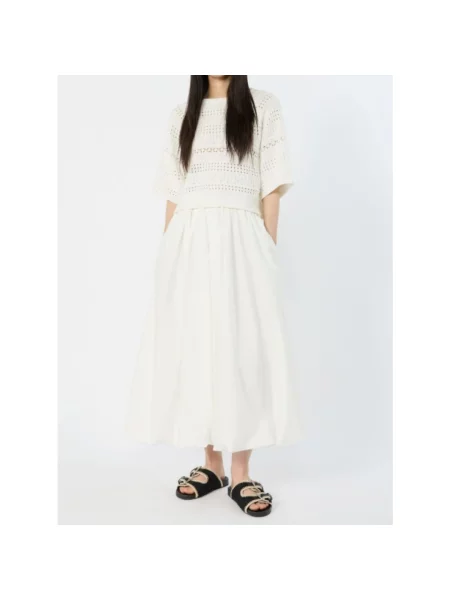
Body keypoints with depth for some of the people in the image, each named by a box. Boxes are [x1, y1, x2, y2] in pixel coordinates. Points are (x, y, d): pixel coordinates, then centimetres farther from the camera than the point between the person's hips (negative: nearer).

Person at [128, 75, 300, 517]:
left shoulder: (263, 108, 10)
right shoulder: (182, 116, 17)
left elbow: (272, 188, 4)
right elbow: (173, 194, 14)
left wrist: (268, 252, -2)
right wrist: (167, 252, 7)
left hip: (239, 240, -2)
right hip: (188, 243, 3)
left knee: (242, 346, -5)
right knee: (191, 345, 1)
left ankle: (240, 473, 5)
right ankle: (211, 464, 14)